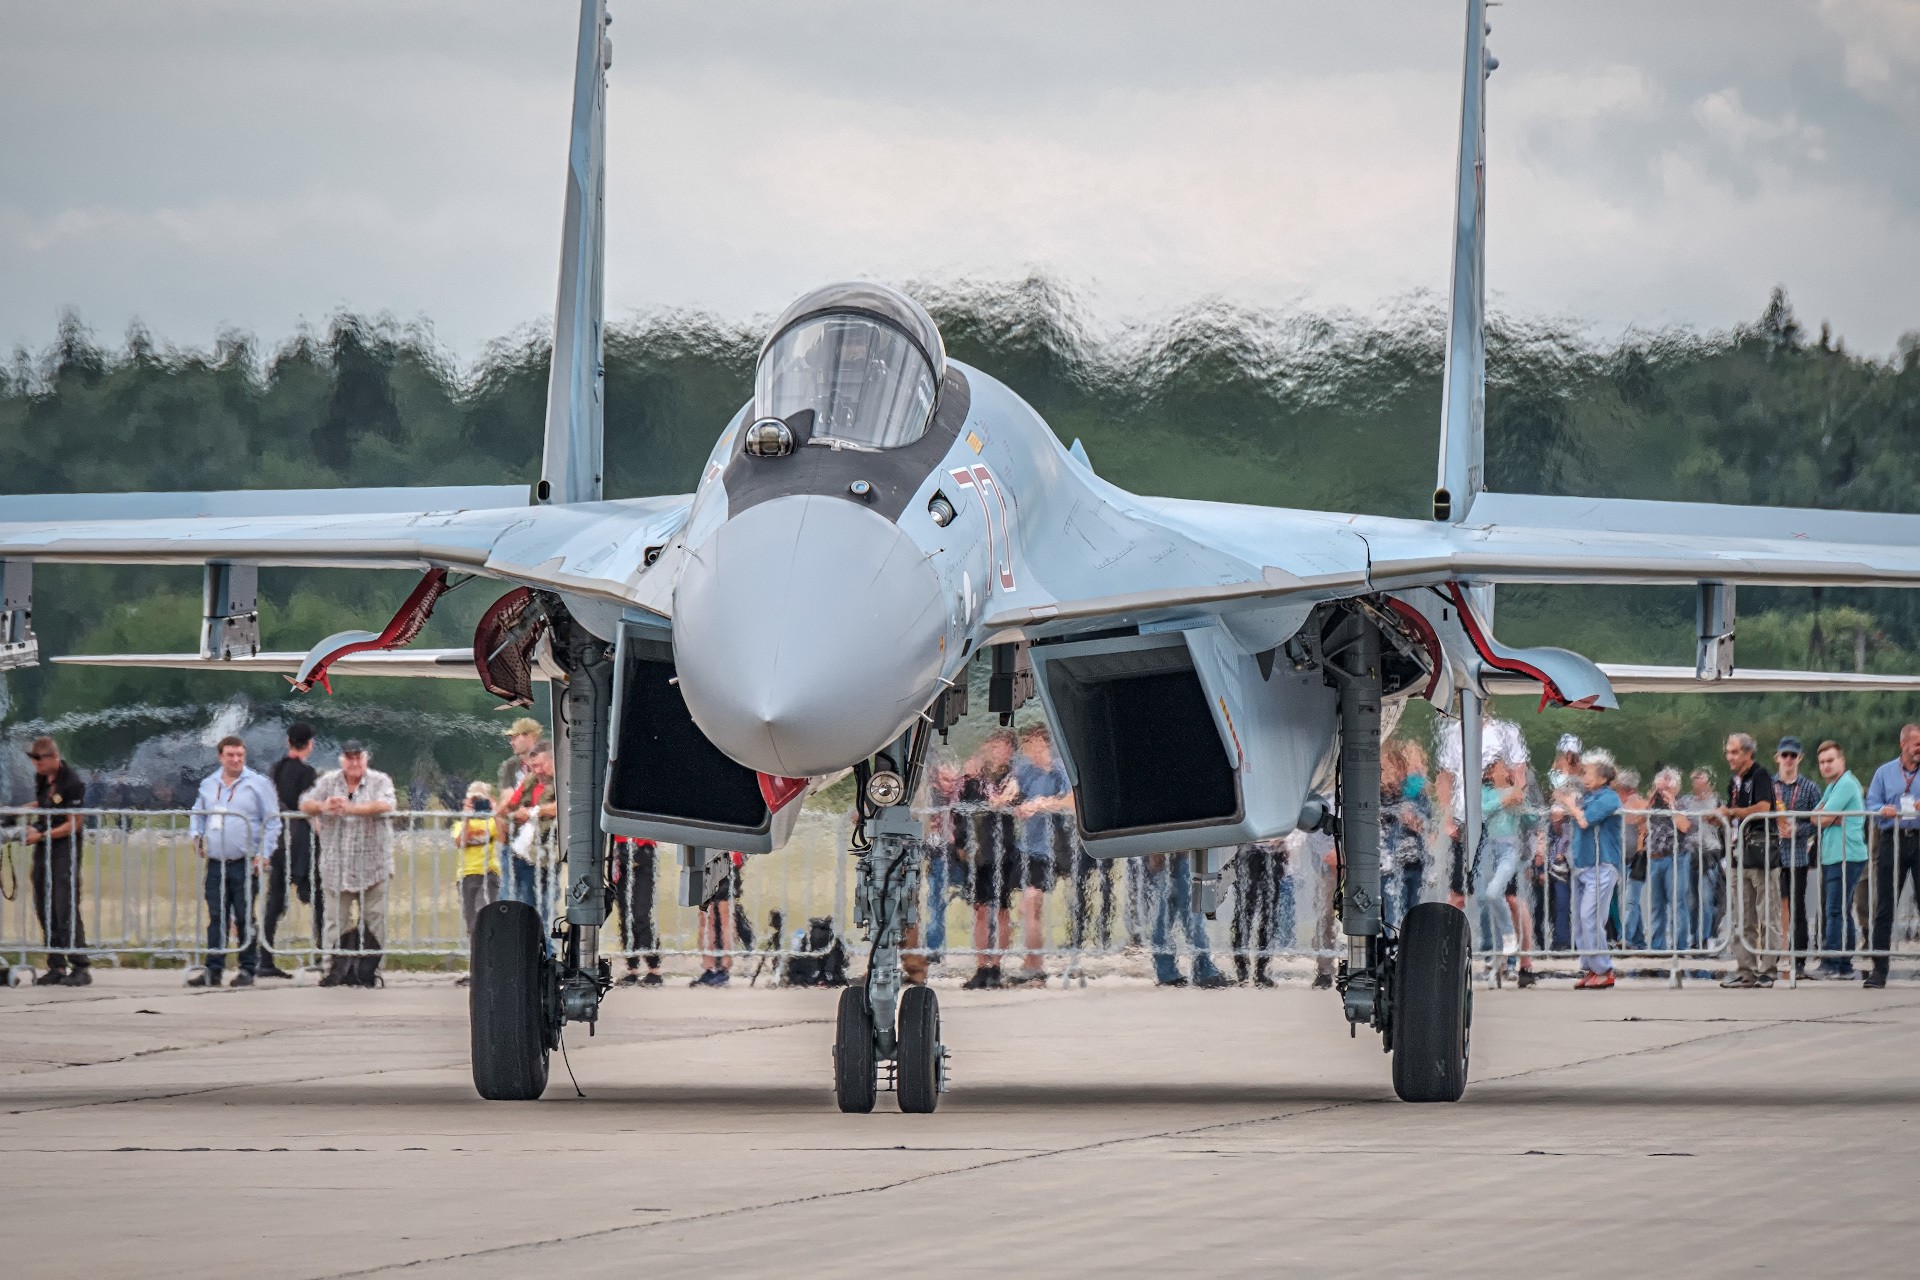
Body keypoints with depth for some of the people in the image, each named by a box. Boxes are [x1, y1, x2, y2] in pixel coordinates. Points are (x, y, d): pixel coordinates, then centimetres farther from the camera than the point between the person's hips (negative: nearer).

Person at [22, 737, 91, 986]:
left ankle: (80, 967, -9)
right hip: (44, 847, 8)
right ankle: (57, 967, 13)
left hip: (65, 847, -8)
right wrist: (31, 822, 6)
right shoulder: (41, 778, 8)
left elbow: (73, 825, -15)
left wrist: (41, 836, -15)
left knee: (66, 908, -12)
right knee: (44, 909, 8)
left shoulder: (73, 783, -16)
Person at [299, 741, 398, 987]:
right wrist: (323, 806, -20)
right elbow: (305, 804, 3)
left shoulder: (379, 781, 0)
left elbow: (385, 805, -18)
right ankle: (335, 969, 7)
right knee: (336, 920, 2)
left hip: (372, 867, -2)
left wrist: (350, 808, -26)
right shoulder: (328, 781, 9)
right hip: (337, 868, 2)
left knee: (373, 919, -1)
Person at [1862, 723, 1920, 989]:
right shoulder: (1884, 773, 15)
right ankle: (1879, 969, 2)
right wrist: (1883, 810, -14)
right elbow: (1871, 805, 8)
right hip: (1892, 840, 1)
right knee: (1884, 907, 0)